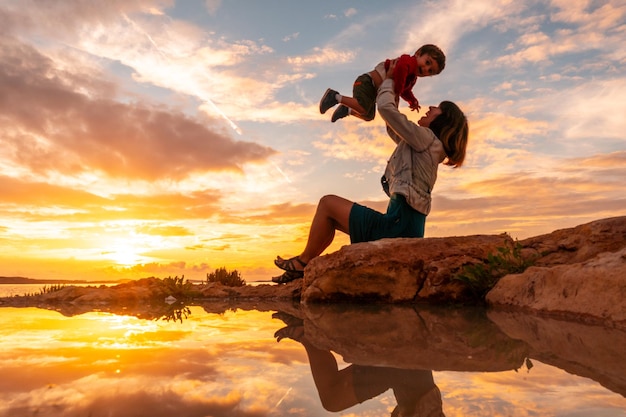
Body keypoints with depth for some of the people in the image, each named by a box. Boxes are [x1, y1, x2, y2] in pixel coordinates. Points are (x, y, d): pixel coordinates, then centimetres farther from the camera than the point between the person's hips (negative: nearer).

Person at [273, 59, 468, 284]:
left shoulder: (427, 137, -6)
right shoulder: (424, 144, 21)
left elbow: (385, 107, -12)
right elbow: (394, 130, 32)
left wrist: (389, 79, 7)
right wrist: (395, 90, 27)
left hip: (399, 225, -10)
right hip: (403, 225, 10)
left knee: (328, 203, 0)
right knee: (333, 218, 20)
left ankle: (303, 262, 9)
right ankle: (304, 265, 19)